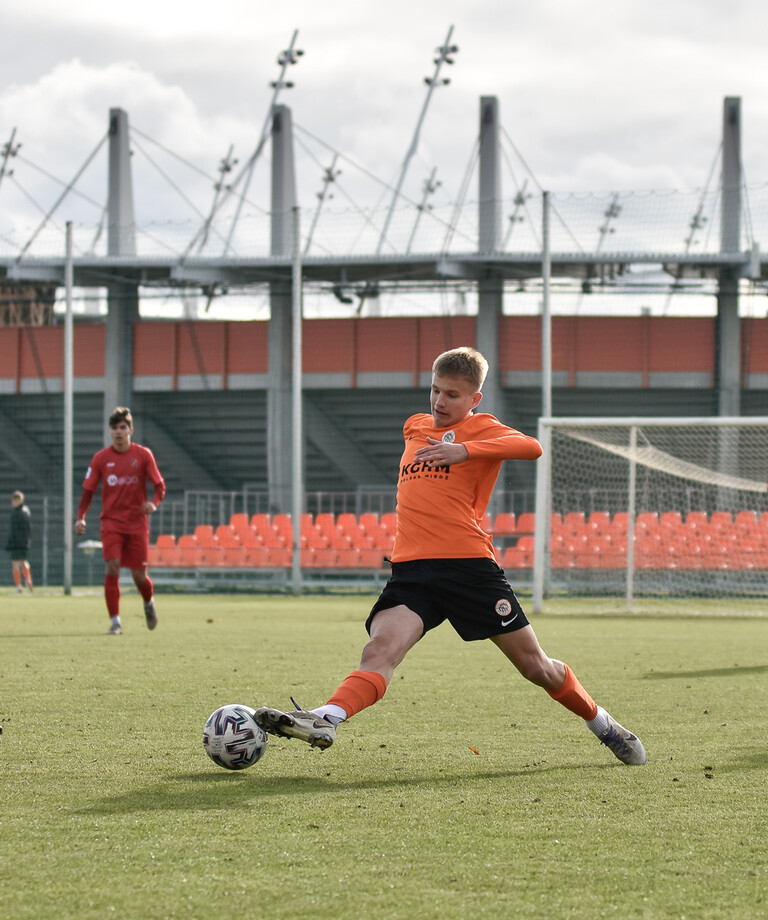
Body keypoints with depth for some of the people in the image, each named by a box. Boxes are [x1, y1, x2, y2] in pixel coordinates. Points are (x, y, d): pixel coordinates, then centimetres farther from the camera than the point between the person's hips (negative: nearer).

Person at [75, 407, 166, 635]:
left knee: (139, 575, 2)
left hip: (137, 523, 0)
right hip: (111, 521, 0)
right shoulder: (101, 458, 2)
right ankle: (115, 622, -12)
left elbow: (159, 485, 1)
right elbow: (88, 490, 6)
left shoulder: (143, 455, -1)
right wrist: (80, 517, -7)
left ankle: (149, 603, 37)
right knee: (112, 567, -17)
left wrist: (154, 503, -20)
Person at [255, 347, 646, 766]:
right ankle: (325, 721, -47)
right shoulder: (414, 426, 20)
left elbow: (531, 447, -17)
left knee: (535, 665, 5)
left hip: (469, 565, -3)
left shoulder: (480, 429, 2)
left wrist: (465, 451, -28)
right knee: (381, 647, -24)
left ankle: (602, 724, 28)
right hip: (410, 569, 3)